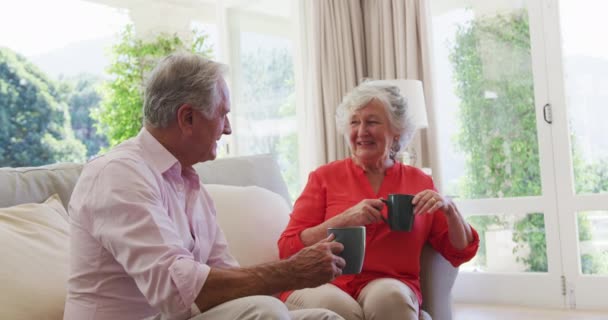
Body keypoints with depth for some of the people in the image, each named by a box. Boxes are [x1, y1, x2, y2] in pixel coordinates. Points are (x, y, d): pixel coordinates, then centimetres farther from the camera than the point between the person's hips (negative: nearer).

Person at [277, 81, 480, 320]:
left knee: (389, 294, -33)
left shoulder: (419, 181, 13)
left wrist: (449, 209, -5)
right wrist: (346, 219, -12)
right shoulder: (325, 177, 8)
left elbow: (461, 253, 13)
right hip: (323, 285, -1)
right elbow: (288, 249, 0)